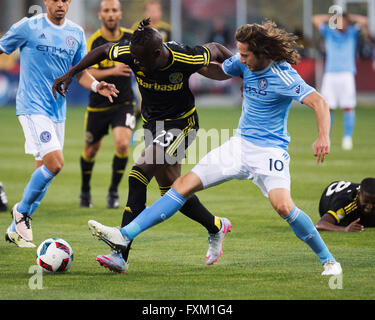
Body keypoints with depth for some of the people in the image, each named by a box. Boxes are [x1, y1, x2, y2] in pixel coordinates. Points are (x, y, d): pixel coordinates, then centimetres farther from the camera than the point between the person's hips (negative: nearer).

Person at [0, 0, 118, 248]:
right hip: (32, 107, -6)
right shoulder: (28, 27, -6)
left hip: (58, 111, 6)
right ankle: (22, 210, 1)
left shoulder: (77, 34, 8)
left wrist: (96, 85, -4)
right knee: (55, 162, -21)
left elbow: (79, 71, 16)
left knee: (45, 172, 7)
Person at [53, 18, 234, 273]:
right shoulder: (133, 55, -16)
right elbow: (103, 51, 3)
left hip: (181, 123, -6)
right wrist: (70, 74, 1)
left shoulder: (186, 59, -26)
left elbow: (215, 50, -6)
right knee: (171, 187, 1)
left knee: (140, 172, -22)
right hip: (153, 125, 6)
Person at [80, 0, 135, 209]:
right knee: (91, 150, 12)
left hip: (124, 103, 1)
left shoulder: (131, 37, -3)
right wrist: (112, 71, -41)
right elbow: (87, 74, -26)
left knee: (122, 144, -20)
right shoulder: (93, 42, -14)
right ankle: (85, 191, 37)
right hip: (98, 105, -1)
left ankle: (114, 191, -1)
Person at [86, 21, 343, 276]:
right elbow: (217, 70, 21)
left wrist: (323, 137, -42)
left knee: (283, 205, -28)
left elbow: (318, 102, -27)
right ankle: (125, 236, -2)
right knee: (185, 184, -1)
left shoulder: (284, 77, -19)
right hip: (240, 144, 7)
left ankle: (328, 260, -9)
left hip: (270, 150, -7)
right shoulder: (245, 63, 1)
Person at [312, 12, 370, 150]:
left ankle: (348, 138, -6)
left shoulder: (352, 33, 14)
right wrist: (331, 17, 17)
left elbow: (363, 21, 4)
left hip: (346, 75, -1)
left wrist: (350, 17, 14)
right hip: (330, 75, 1)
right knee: (327, 108, -4)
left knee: (348, 107, -8)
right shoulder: (329, 33, 15)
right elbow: (315, 19, 11)